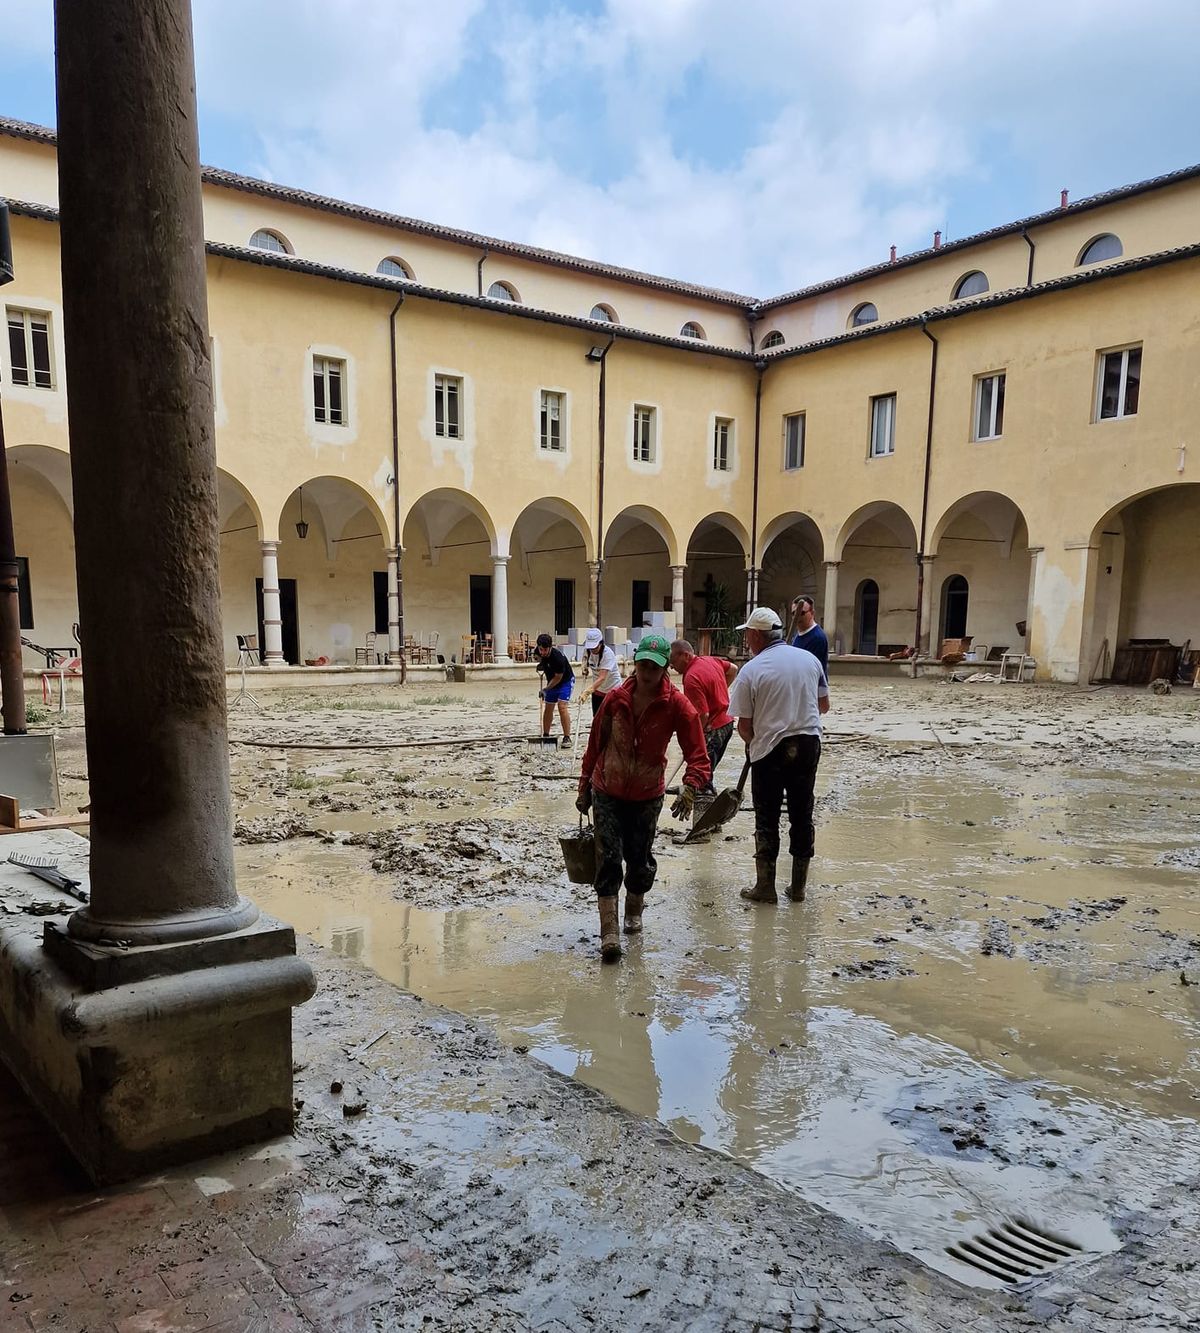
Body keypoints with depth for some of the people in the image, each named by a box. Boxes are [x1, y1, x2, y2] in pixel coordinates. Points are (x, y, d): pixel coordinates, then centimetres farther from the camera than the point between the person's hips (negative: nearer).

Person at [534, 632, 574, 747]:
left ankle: (567, 738, -19)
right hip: (552, 682, 7)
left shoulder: (558, 657, -35)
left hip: (565, 680, -7)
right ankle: (545, 736, 18)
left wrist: (545, 689, -19)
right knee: (548, 708, 7)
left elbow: (558, 678, -24)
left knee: (562, 706, -20)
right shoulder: (538, 650, -15)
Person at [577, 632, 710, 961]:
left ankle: (634, 910, 39)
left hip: (647, 797, 0)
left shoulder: (676, 705, -14)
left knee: (640, 859, 12)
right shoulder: (615, 699, -9)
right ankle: (609, 931, -5)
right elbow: (595, 744, 2)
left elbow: (697, 753, -17)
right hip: (607, 793, 0)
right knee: (608, 858, -8)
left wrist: (690, 786, -35)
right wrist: (584, 788, 7)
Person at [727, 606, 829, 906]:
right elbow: (824, 705, 12)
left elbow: (744, 725, -8)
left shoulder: (751, 670, -11)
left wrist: (753, 743, 13)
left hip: (770, 750, -4)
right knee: (802, 815, 13)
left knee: (767, 820, 7)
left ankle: (765, 887, 13)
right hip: (809, 745, 4)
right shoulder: (810, 659, 2)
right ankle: (798, 887, 21)